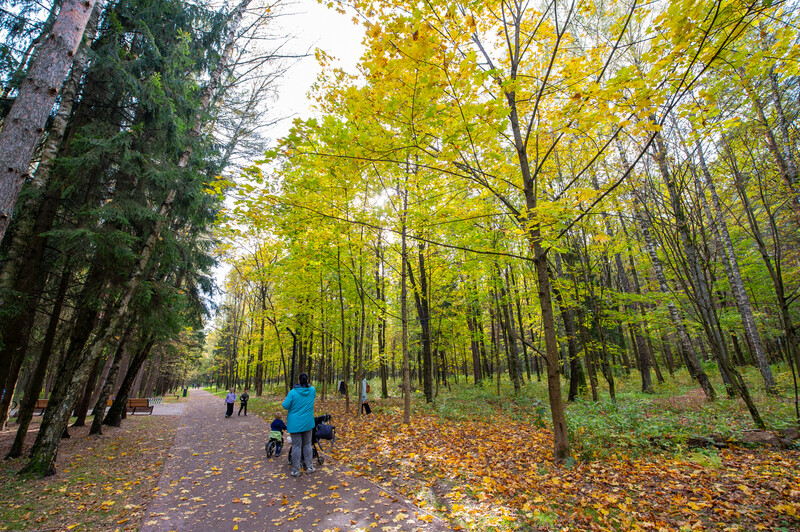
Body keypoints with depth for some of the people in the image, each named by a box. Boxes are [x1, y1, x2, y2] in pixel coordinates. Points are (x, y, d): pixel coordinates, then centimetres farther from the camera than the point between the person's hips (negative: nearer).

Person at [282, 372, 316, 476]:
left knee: (296, 446, 3)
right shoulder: (312, 390, -5)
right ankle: (309, 467, 20)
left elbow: (285, 406, -11)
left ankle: (295, 470, 10)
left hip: (295, 424, -3)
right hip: (307, 423, 3)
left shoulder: (293, 392, -15)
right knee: (307, 444, 14)